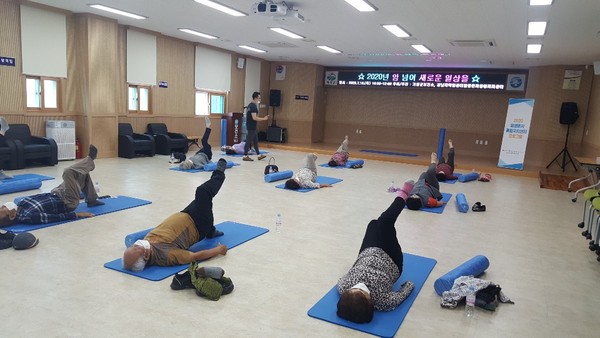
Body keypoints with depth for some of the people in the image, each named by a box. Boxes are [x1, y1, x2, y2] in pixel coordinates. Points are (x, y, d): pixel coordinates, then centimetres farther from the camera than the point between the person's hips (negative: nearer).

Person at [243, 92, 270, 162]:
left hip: (252, 127, 10)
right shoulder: (253, 106, -18)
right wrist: (264, 118, -17)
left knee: (255, 141, 14)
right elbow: (254, 118, -24)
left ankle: (259, 155, 20)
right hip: (251, 127, -10)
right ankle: (245, 156, 2)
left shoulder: (250, 105, 13)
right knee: (249, 141, -4)